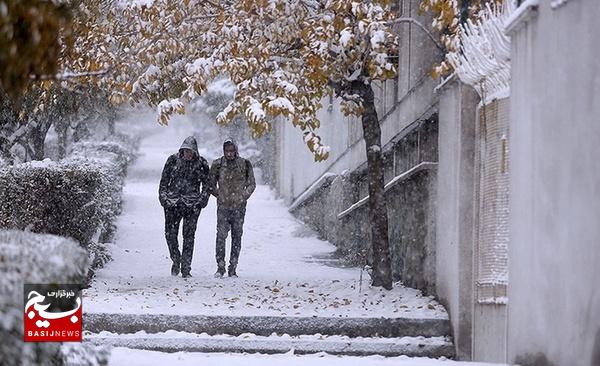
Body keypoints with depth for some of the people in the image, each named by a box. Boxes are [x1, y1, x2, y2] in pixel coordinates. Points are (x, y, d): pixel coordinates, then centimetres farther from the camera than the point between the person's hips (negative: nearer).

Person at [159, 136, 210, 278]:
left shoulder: (201, 163, 2)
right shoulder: (173, 160, 4)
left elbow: (207, 183, 10)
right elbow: (164, 180, 10)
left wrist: (203, 200, 1)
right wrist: (163, 197, 3)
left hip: (192, 204, -1)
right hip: (172, 203, 1)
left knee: (189, 236, -3)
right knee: (170, 234, 0)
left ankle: (186, 268, 0)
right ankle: (176, 260, 22)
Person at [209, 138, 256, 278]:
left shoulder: (244, 164, 1)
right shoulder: (217, 164, 1)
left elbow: (251, 184, 11)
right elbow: (211, 184, 12)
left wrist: (243, 197, 3)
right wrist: (219, 196, 5)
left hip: (239, 207, 1)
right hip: (223, 207, -1)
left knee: (237, 237, 3)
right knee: (221, 236, -10)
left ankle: (233, 269, 7)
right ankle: (220, 267, -4)